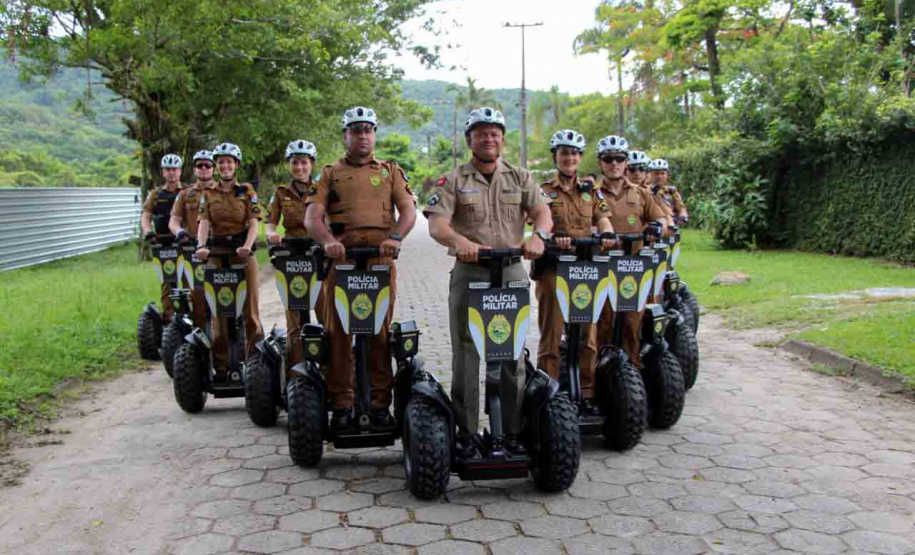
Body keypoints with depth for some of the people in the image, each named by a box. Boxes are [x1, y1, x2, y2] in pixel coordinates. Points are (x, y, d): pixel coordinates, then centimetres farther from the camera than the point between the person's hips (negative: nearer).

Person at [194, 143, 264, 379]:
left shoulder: (247, 191, 8)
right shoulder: (208, 194, 11)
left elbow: (253, 222, -3)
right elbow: (204, 222, -2)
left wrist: (247, 245, -22)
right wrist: (201, 246, -21)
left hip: (243, 252, -1)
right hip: (217, 253, 2)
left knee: (249, 307, -2)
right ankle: (221, 363, 8)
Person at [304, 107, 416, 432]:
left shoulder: (391, 171, 18)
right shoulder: (330, 174, 16)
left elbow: (408, 211, 5)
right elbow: (312, 217, 3)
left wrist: (395, 237, -15)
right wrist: (328, 241, -18)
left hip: (381, 260, 0)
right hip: (341, 260, 0)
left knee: (381, 333, 0)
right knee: (338, 334, -1)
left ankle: (380, 402, 8)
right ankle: (341, 403, 7)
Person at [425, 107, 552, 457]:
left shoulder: (520, 178, 11)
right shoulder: (454, 181, 4)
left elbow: (542, 212, -3)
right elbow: (436, 224, -10)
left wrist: (537, 235, -26)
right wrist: (460, 240, -31)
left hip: (512, 273, 2)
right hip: (469, 274, -2)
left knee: (513, 356, 6)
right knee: (465, 356, 2)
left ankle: (513, 432, 16)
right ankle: (465, 434, 11)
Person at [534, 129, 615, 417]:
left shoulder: (590, 189, 15)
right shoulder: (545, 190, 4)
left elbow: (603, 217, 3)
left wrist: (606, 234, -20)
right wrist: (554, 235, -34)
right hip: (554, 266, -4)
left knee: (588, 334, 5)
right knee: (552, 334, -3)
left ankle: (587, 393, 14)